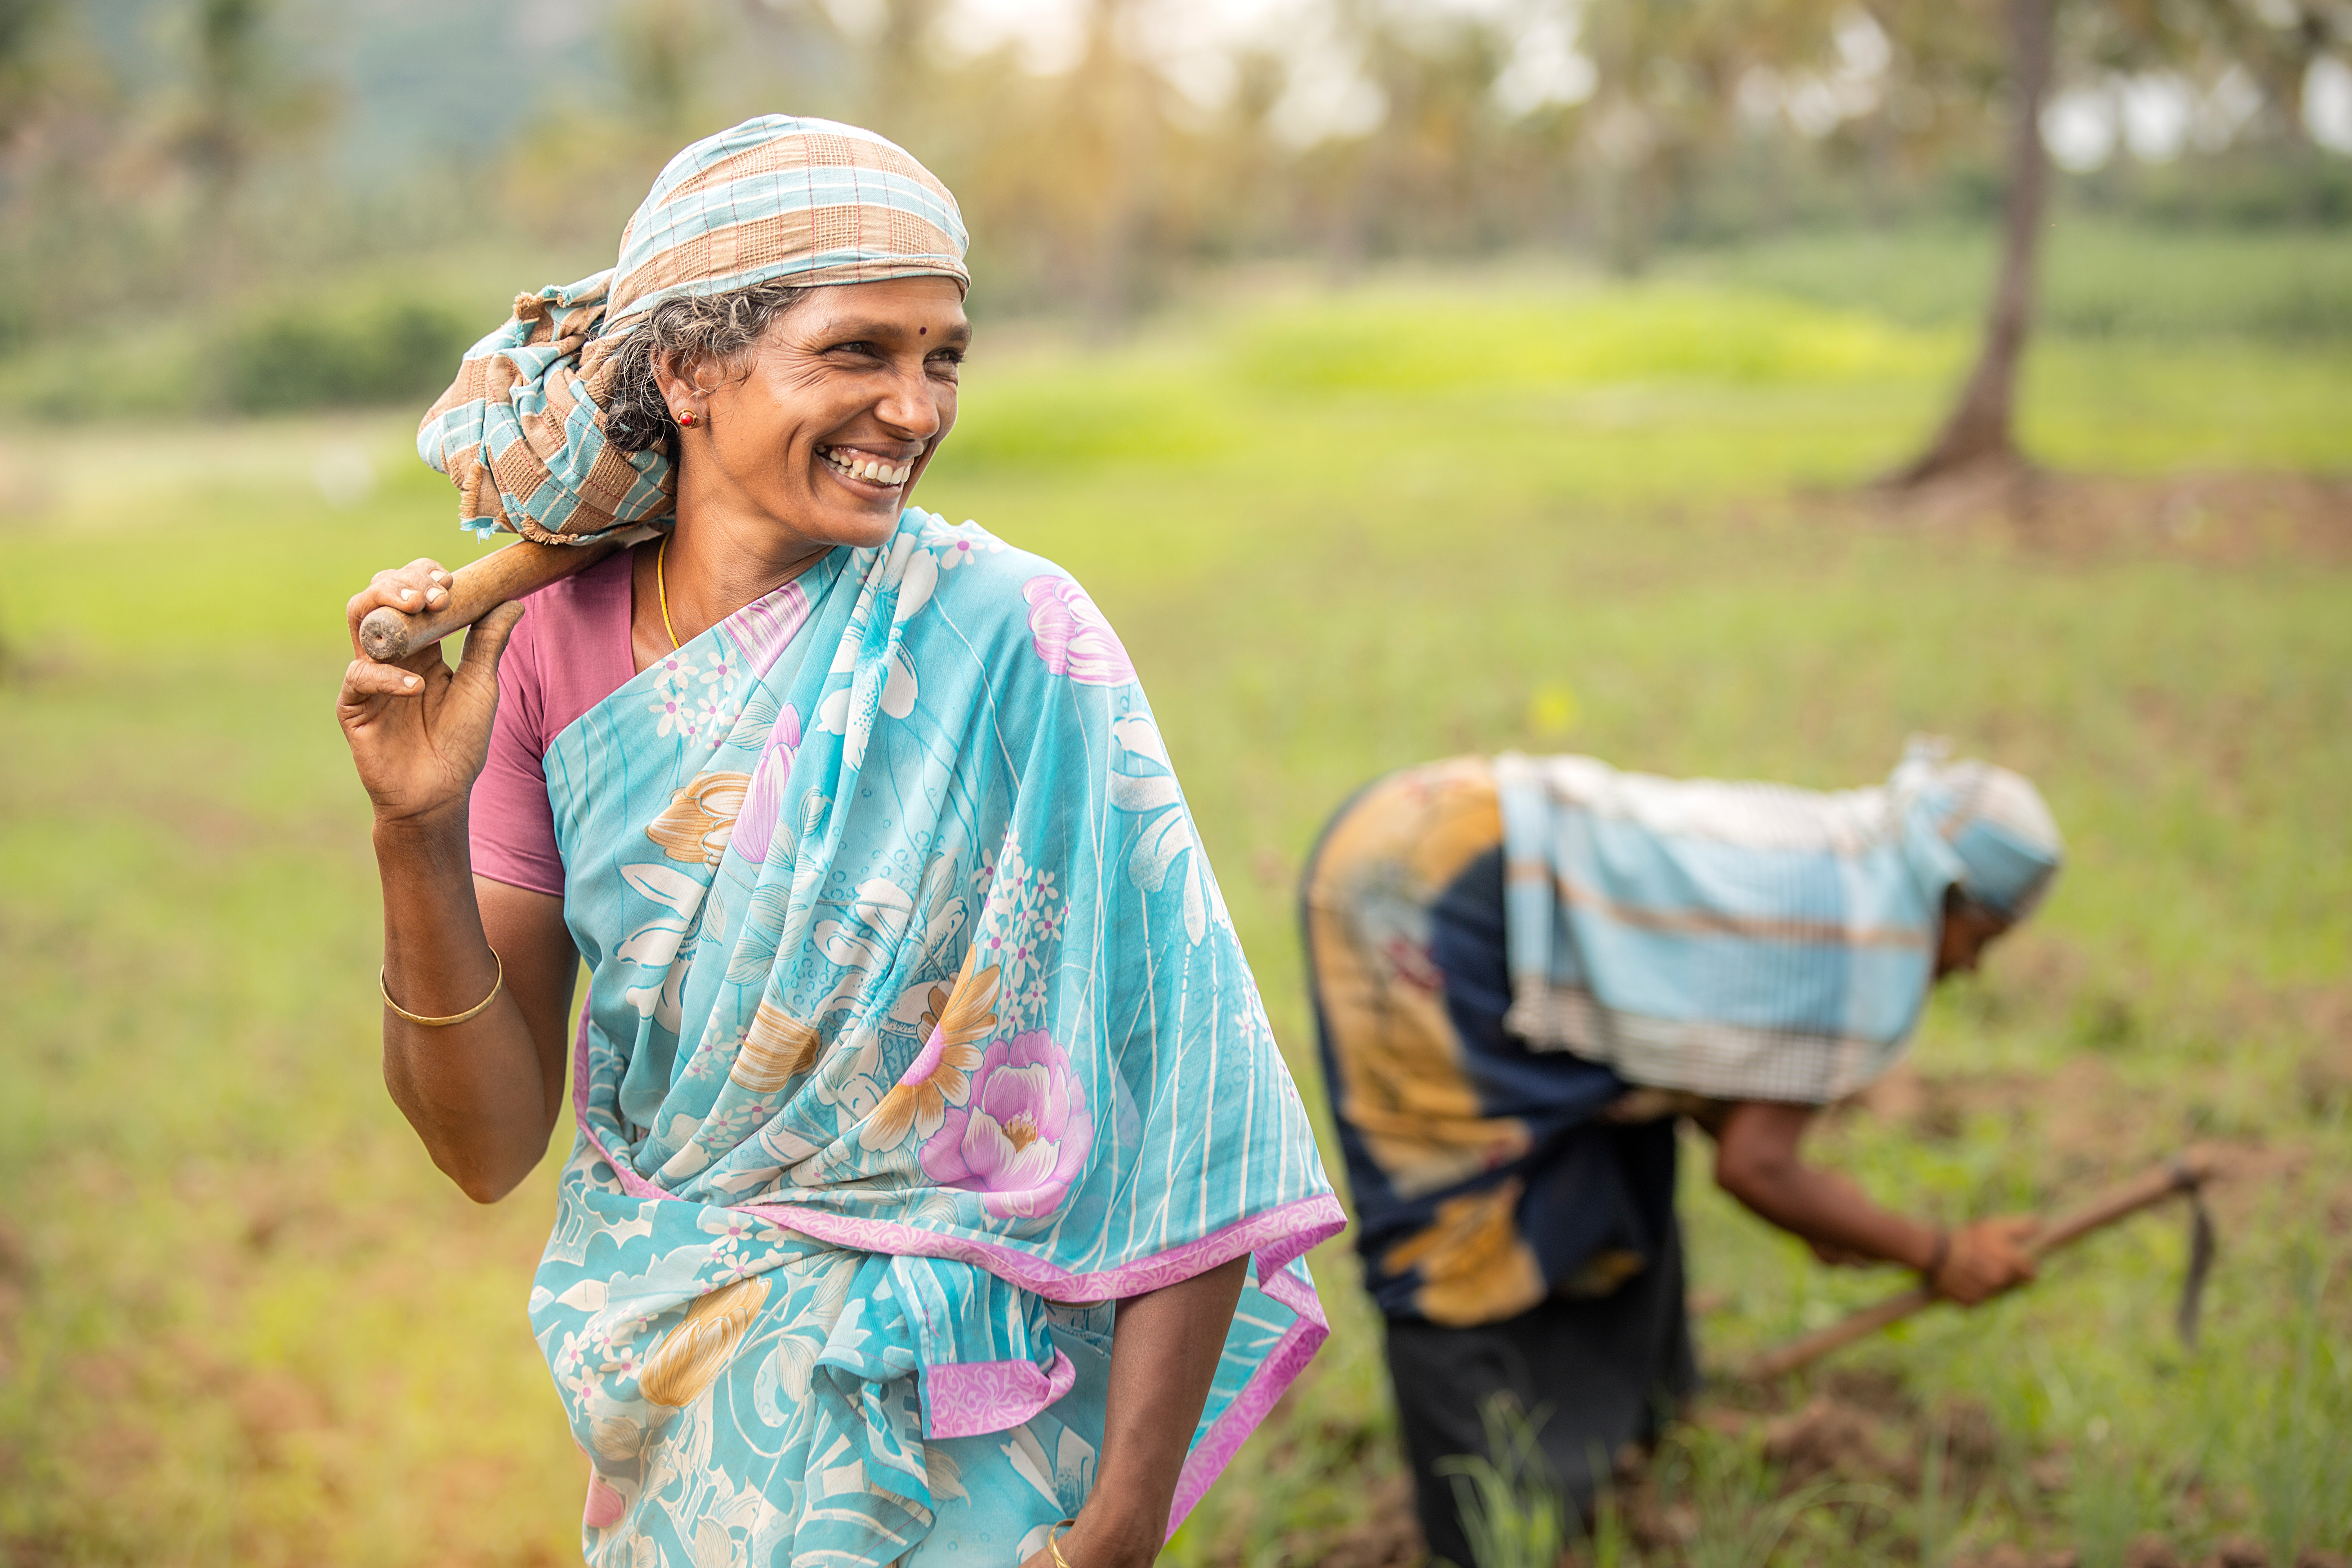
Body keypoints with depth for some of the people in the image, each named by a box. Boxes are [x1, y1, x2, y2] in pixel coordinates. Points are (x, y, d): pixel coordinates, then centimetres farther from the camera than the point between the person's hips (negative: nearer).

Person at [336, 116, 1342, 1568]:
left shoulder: (1009, 636, -19)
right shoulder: (549, 646, -7)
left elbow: (1185, 1109, -18)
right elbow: (491, 1146, -7)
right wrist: (415, 835, -22)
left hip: (950, 1441, -3)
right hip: (661, 1410, 4)